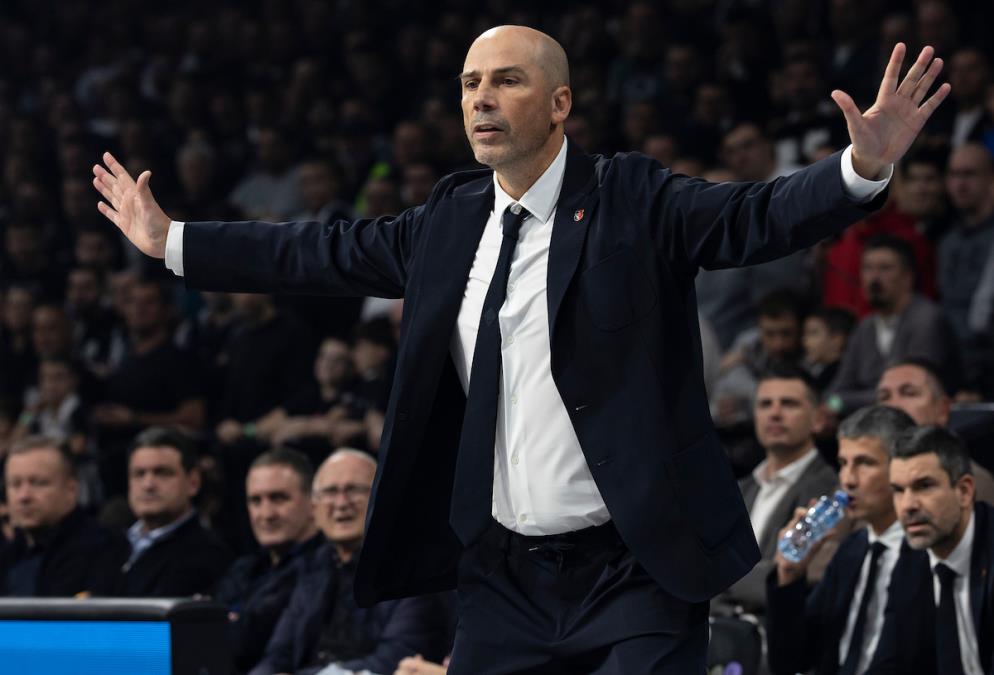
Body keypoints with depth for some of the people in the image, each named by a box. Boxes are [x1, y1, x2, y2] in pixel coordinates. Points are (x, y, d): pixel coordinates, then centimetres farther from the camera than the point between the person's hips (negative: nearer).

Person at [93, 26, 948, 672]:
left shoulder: (634, 200, -5)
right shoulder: (453, 219, 10)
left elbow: (754, 218, -17)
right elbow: (326, 255, 19)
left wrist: (863, 167, -36)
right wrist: (170, 241, 23)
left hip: (635, 575, -5)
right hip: (503, 578, 5)